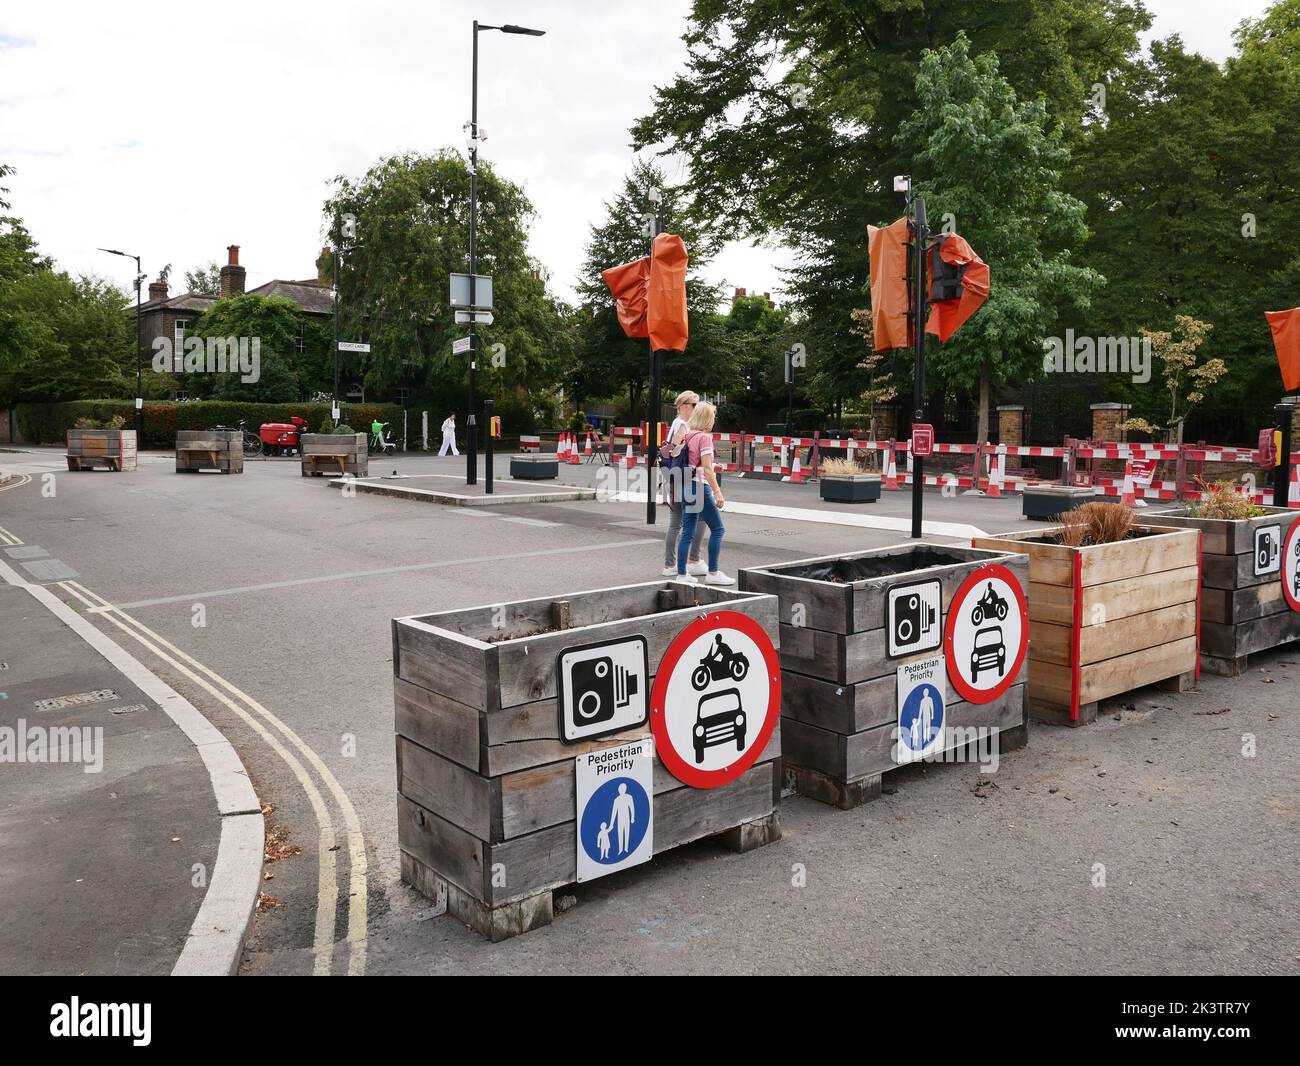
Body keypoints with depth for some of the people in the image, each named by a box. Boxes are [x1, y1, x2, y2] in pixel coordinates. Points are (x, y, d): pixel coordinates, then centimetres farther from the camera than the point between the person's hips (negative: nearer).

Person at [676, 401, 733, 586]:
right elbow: (707, 469, -18)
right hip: (700, 486, -8)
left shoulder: (687, 436, 10)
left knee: (687, 532, 9)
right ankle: (713, 573, 5)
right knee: (717, 529, 3)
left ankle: (682, 574, 9)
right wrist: (718, 492, -18)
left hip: (686, 485, 8)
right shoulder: (704, 437, -12)